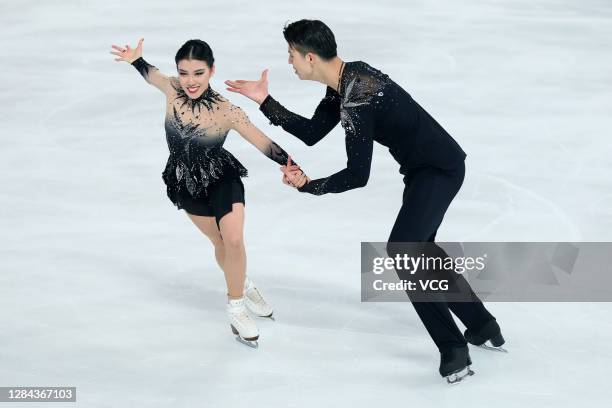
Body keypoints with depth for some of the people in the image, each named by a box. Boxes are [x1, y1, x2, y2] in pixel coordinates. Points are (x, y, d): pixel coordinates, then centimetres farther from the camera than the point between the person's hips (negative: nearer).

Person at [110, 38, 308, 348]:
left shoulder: (226, 111, -28)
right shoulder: (172, 90, -21)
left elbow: (264, 143, -30)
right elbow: (151, 73, 3)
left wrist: (291, 166, -45)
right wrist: (135, 59, -15)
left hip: (223, 180, -3)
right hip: (187, 185, 3)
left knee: (234, 241, -18)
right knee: (220, 243, 18)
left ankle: (235, 305, 7)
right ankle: (242, 286, 46)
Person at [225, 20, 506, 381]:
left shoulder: (356, 98, -28)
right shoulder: (347, 78, 3)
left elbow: (358, 176, -26)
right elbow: (312, 133, 12)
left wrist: (307, 186, -15)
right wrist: (265, 101, 9)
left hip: (440, 169, -11)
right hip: (425, 166, 11)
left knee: (401, 250, -20)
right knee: (419, 246, 23)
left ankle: (454, 350, -15)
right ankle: (483, 326, 33)